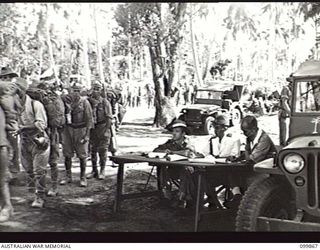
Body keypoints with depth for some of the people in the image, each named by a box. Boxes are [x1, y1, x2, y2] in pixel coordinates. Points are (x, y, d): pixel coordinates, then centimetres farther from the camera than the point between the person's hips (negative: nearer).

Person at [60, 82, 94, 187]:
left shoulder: (84, 102, -6)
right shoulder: (66, 100, 2)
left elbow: (89, 119, -6)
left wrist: (87, 134, -10)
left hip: (81, 130, -3)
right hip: (68, 129, 3)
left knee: (82, 156, 3)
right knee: (67, 155, 8)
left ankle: (83, 178, 14)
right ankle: (68, 176, 22)